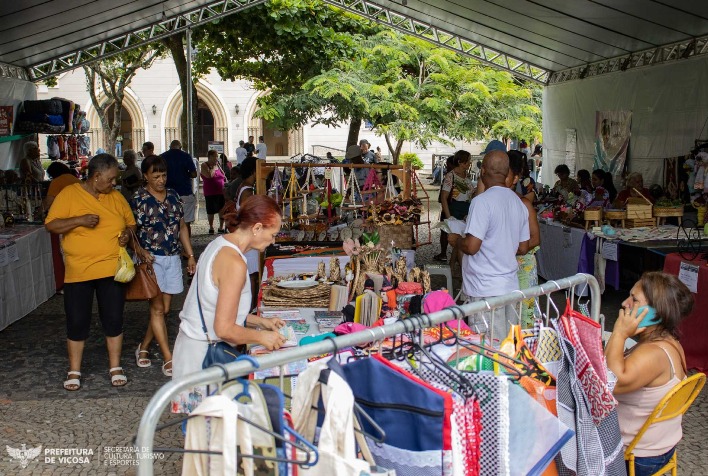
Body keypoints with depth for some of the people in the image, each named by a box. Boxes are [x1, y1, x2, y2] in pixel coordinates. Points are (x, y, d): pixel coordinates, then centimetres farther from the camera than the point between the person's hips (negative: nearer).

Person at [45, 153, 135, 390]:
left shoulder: (116, 197, 6)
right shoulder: (69, 194, -4)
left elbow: (130, 223, 15)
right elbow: (51, 225, -7)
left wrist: (127, 233, -7)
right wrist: (79, 220, -21)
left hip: (112, 270, 2)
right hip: (78, 272, -2)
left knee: (113, 319, 6)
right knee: (77, 322, 5)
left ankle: (115, 367, 21)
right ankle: (74, 371, 22)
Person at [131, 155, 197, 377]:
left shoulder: (173, 196, 10)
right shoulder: (138, 199, -6)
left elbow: (182, 227, 15)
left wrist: (190, 255, 12)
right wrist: (140, 250, -24)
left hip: (173, 259, 5)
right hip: (151, 259, -5)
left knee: (165, 308, 9)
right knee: (157, 309, -4)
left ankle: (143, 347, 28)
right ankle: (168, 359, 1)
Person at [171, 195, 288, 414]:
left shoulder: (220, 244, 6)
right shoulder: (234, 263, -23)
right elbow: (224, 329, -23)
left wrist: (261, 321, 13)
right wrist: (261, 337, -9)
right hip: (204, 355, -10)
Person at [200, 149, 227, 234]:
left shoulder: (218, 165, 13)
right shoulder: (204, 166, -4)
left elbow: (223, 176, 21)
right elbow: (209, 175, -22)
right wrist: (214, 167, -12)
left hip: (221, 192, 5)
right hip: (211, 193, -5)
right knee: (211, 211, 3)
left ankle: (221, 227, 16)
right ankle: (211, 227, 17)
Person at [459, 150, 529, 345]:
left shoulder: (482, 201, -15)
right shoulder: (519, 203, 10)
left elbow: (471, 246, -19)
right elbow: (523, 248, 15)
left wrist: (456, 240, 1)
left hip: (485, 288, -8)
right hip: (511, 285, 8)